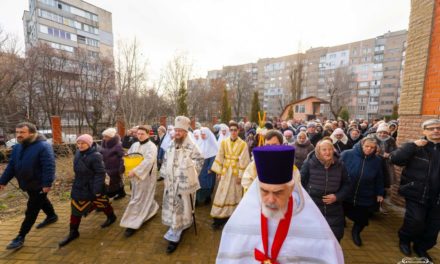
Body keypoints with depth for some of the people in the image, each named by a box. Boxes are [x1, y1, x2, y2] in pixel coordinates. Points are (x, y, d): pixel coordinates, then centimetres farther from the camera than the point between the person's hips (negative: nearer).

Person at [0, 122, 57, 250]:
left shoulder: (43, 146, -23)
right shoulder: (17, 147, 4)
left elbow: (49, 167, -26)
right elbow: (11, 166, 12)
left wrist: (47, 184, -29)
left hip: (39, 185, -8)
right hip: (27, 184, 8)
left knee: (31, 210, 2)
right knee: (41, 201, 26)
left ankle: (21, 237, 15)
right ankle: (52, 216, 47)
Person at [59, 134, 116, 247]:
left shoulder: (95, 156, -27)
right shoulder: (78, 152, -1)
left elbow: (100, 173, -26)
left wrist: (97, 189, -26)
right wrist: (77, 182, 20)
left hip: (91, 187, -7)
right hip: (79, 186, 7)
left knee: (102, 202, 13)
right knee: (76, 208, 15)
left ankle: (111, 217, 39)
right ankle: (73, 232, 33)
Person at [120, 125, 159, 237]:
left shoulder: (151, 146, -16)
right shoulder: (135, 145, 7)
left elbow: (148, 161, -28)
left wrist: (134, 171, -30)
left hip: (146, 176, -7)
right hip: (135, 176, 7)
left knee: (139, 199, -2)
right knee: (144, 197, 20)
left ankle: (133, 224, 8)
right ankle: (152, 209, 43)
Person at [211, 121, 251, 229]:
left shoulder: (243, 144, -8)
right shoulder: (224, 142, 0)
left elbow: (244, 161, -8)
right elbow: (219, 158, 1)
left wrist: (240, 175, -9)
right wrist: (218, 171, -2)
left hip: (236, 173, -2)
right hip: (225, 172, 2)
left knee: (234, 195, 10)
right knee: (222, 195, 5)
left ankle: (232, 215, 25)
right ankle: (220, 217, 15)